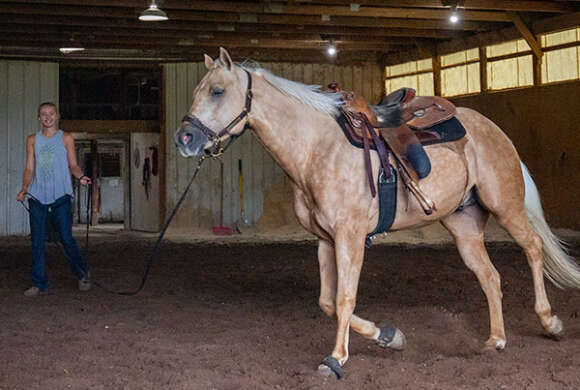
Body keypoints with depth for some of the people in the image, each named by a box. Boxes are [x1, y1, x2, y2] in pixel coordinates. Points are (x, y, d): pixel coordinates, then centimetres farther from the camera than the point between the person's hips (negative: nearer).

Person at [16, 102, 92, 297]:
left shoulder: (66, 138, 5)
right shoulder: (32, 140, 12)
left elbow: (73, 165, 3)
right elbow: (29, 169, 10)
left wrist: (80, 176, -18)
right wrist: (24, 189, -6)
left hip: (60, 195, -3)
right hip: (37, 195, 3)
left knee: (66, 238, -4)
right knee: (37, 242, 2)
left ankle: (82, 274, 18)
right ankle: (39, 284, 9)